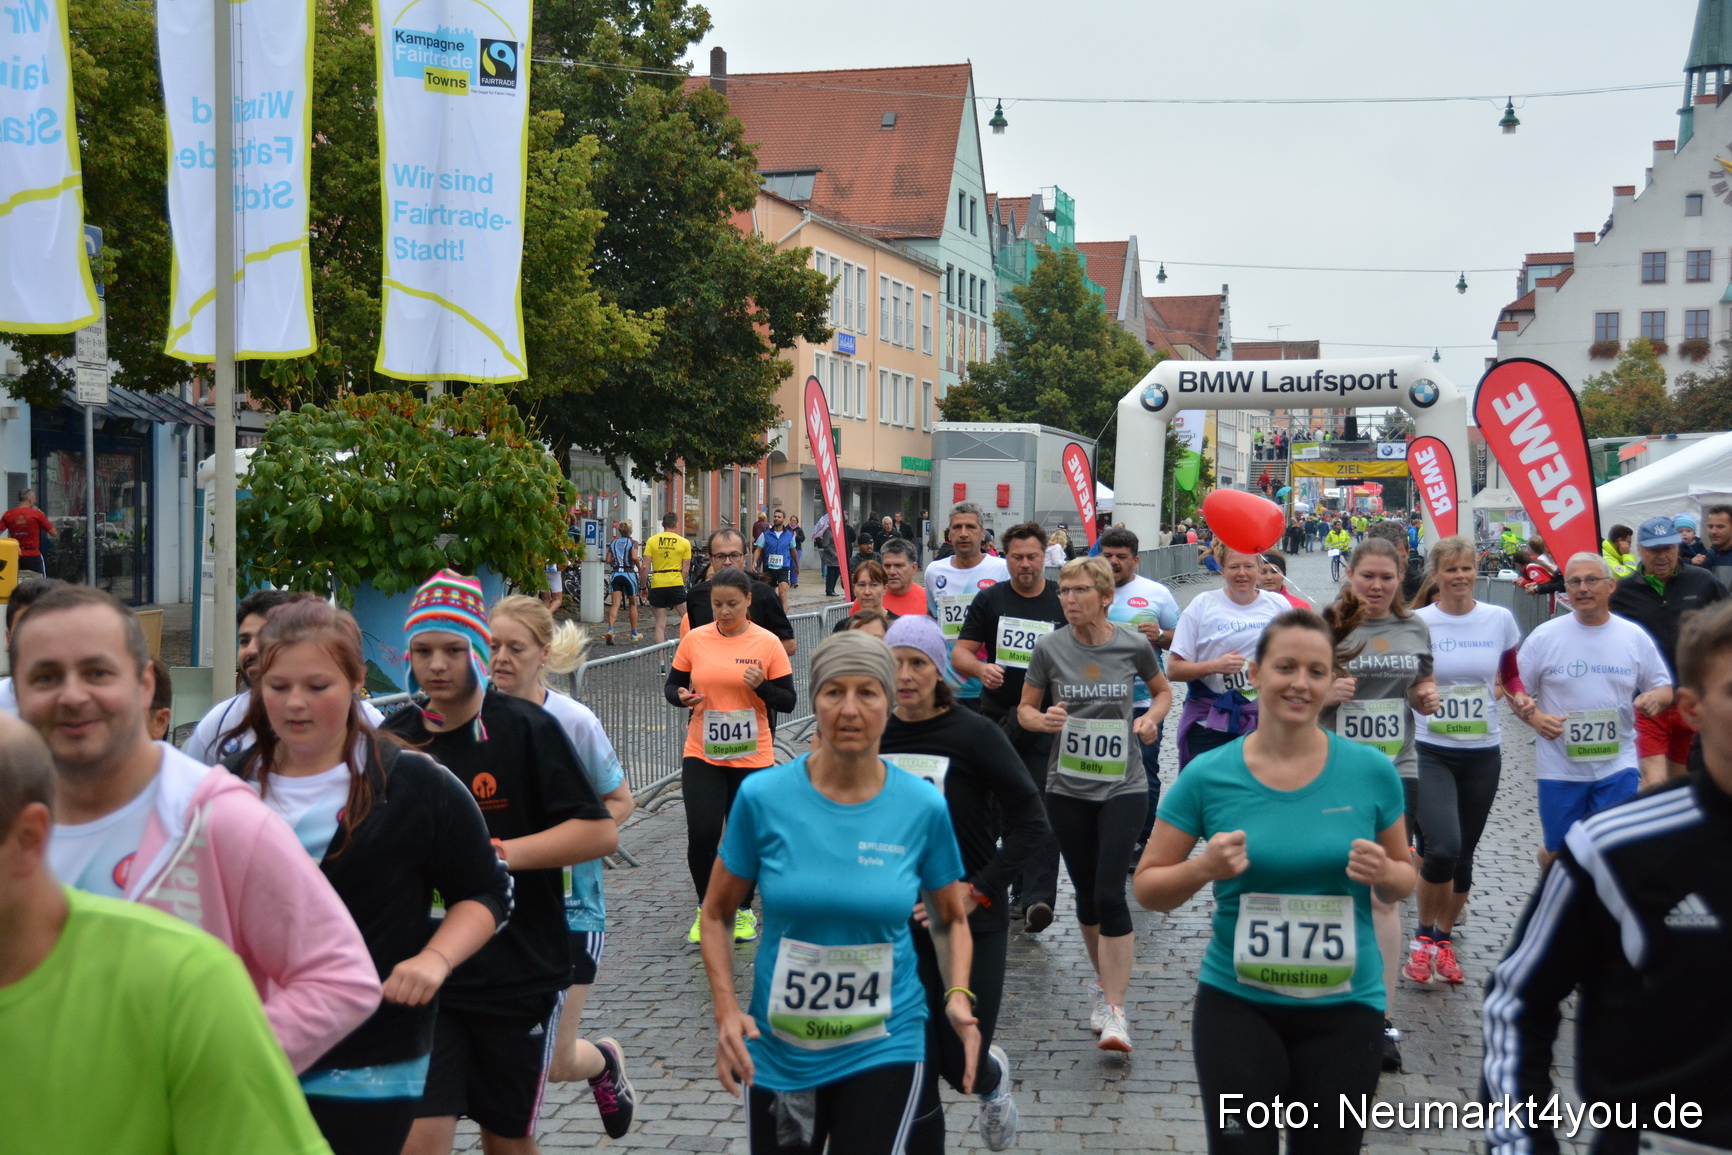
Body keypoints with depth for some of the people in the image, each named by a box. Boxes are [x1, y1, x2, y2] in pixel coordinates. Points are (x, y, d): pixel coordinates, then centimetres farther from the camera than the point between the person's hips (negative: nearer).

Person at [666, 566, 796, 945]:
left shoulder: (767, 643, -3)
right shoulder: (694, 640, 1)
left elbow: (788, 701, 0)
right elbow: (672, 685, 10)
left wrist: (761, 686, -20)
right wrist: (682, 697, -13)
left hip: (752, 757, -1)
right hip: (702, 755, 1)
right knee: (701, 834, -9)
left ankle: (743, 910, 29)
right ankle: (706, 907, 15)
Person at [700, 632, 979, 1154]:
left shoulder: (923, 806, -7)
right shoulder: (762, 796, -9)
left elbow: (953, 918, 7)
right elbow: (717, 914, 2)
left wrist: (958, 996, -10)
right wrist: (726, 1010, -11)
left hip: (883, 1047, -1)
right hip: (778, 1052, 1)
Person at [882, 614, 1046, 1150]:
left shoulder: (974, 735, -12)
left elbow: (1032, 824, -12)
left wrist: (979, 892, -18)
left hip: (970, 924, -3)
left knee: (959, 1062, 5)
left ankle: (992, 1077, 41)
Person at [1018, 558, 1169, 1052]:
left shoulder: (1134, 645, -4)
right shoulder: (1050, 647, -4)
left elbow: (1162, 690, 14)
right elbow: (1025, 709, 5)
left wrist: (1151, 718, -7)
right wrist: (1044, 720, -18)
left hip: (1123, 784, -2)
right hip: (1068, 786, 2)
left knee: (1110, 893, -12)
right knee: (1087, 894, 12)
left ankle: (1114, 1011, -8)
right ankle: (1105, 979, 35)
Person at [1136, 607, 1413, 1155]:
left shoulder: (1371, 770, -5)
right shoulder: (1208, 775, -8)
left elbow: (1403, 878, 9)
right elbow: (1148, 888, 0)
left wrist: (1384, 875, -14)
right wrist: (1204, 868, -20)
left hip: (1344, 1007, 1)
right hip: (1236, 1002, -1)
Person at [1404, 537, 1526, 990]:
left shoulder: (1499, 619, 0)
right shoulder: (1417, 622, -7)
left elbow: (1511, 674, 15)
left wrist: (1519, 696, -6)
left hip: (1482, 752, 3)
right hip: (1430, 750, -3)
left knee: (1464, 853, 11)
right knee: (1444, 847, -19)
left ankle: (1444, 939, 32)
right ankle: (1423, 936, 5)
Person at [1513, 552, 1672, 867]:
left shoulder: (1635, 637, 2)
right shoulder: (1545, 636, -3)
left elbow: (1665, 688, 10)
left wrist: (1656, 697, -14)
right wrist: (1534, 717, -18)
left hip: (1617, 765, 1)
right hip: (1559, 767, 0)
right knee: (1559, 857, 9)